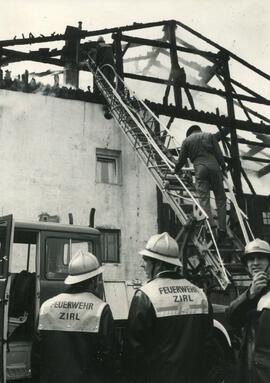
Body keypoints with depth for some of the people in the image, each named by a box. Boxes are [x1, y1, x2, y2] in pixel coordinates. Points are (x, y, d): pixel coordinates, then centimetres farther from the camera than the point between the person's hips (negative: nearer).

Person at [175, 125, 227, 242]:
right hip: (214, 167, 1)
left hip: (200, 169, -1)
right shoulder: (209, 136, 18)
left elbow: (182, 159, 18)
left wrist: (176, 170, 34)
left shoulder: (187, 141, 16)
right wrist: (223, 167, 15)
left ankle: (210, 226, -21)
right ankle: (222, 229, -2)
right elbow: (219, 153, 10)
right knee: (220, 198, 4)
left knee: (204, 199, -5)